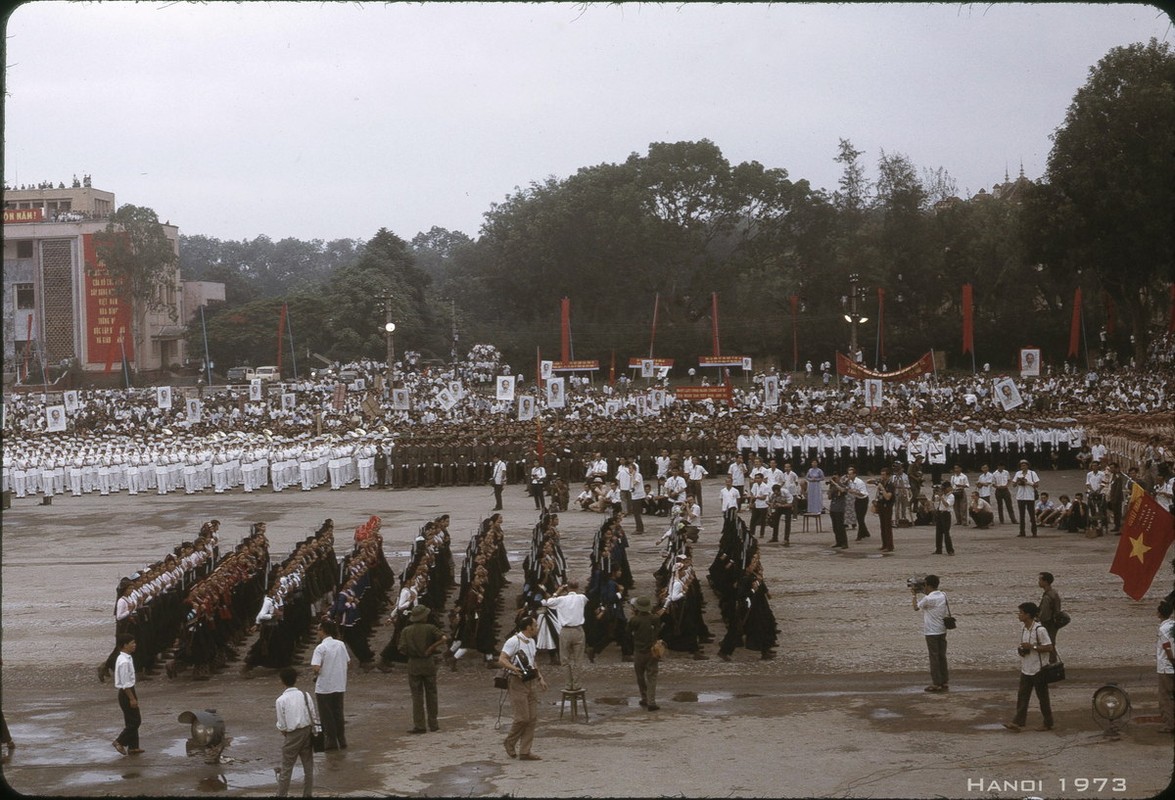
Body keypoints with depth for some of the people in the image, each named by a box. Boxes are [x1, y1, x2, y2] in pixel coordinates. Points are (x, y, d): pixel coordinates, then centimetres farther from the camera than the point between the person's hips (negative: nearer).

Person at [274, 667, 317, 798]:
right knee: (308, 767, 11)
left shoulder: (280, 700, -10)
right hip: (307, 732, 3)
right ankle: (307, 795, 15)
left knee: (286, 769, 4)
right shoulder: (305, 695, -1)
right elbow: (314, 716, 1)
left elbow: (282, 725, -9)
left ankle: (281, 795, 7)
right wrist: (311, 732, 13)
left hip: (292, 736, -3)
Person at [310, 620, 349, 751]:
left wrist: (315, 674, -3)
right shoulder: (341, 644, 1)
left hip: (324, 687, -5)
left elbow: (316, 668, -24)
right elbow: (347, 661, 6)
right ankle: (342, 740, 20)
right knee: (338, 713, 17)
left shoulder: (321, 648, -17)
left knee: (327, 716, 7)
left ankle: (331, 742, 11)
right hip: (340, 685, 5)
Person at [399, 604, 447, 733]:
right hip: (429, 663, 0)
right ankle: (433, 724, 14)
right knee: (431, 694, 11)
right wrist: (431, 648, -9)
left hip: (413, 664, 0)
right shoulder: (430, 628, -5)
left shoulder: (406, 631, -2)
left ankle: (419, 725, 1)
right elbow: (444, 638, -18)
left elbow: (403, 649, -6)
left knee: (417, 695, 4)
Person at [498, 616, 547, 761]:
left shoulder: (531, 641, 15)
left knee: (532, 719, 4)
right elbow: (502, 659, -19)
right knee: (522, 718, -10)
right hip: (517, 683, -8)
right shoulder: (514, 641, -13)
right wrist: (514, 669, -31)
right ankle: (510, 742, 14)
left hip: (531, 682, 8)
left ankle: (525, 752, 8)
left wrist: (540, 677, 17)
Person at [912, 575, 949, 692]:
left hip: (931, 632, -7)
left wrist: (914, 594, 9)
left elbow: (916, 607, -2)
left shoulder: (927, 599, -18)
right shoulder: (943, 596, 4)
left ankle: (936, 683, 0)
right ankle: (944, 682, 14)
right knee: (942, 656, 11)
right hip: (942, 631, 7)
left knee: (934, 657, -2)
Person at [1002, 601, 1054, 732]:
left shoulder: (1039, 630, -17)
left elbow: (1049, 648, -18)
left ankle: (1048, 724, 16)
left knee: (1043, 697, 5)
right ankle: (1018, 722, -1)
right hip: (1025, 670, 7)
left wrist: (1032, 647, -23)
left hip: (1038, 670, -7)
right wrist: (1021, 650, 0)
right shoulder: (1023, 629, 8)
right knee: (1022, 696, 1)